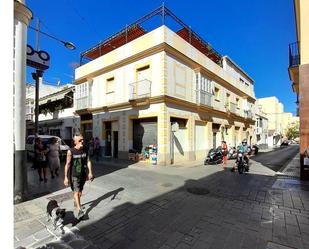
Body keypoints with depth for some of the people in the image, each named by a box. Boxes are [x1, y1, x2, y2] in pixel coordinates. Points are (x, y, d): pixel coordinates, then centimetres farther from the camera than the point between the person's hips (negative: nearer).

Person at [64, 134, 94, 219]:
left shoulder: (85, 150, -2)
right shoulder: (70, 151, -15)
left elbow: (88, 161, 2)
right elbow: (67, 164, -13)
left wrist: (90, 172, -1)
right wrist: (66, 177, -14)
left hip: (83, 174, 5)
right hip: (74, 175, -5)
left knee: (80, 191, 19)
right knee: (76, 192, -8)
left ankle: (76, 202, 44)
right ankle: (79, 210, -5)